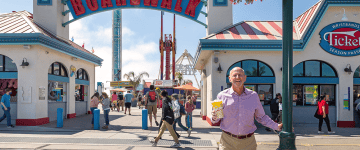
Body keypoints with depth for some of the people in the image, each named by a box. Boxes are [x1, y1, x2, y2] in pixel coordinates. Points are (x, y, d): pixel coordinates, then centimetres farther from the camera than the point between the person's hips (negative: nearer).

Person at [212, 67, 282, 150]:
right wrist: (214, 117, -16)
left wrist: (277, 126, 5)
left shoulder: (253, 95, 3)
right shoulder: (222, 96, -2)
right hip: (228, 141, -1)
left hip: (248, 141, 1)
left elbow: (261, 117, 13)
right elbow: (215, 120, 4)